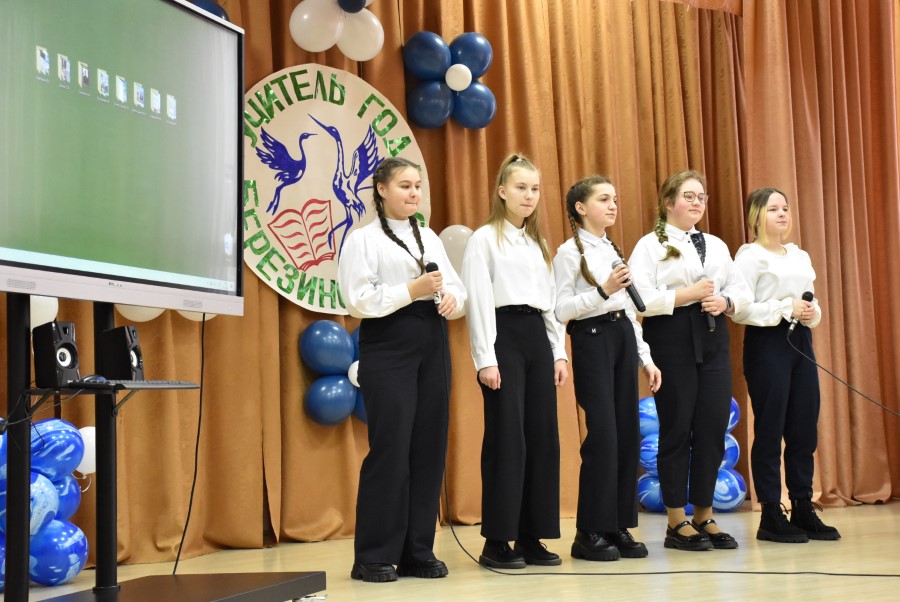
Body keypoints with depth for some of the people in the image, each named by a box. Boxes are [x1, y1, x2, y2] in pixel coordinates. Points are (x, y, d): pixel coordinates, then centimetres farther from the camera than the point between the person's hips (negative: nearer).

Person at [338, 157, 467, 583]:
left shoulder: (430, 239, 18)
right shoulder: (363, 239, -1)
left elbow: (457, 286, 17)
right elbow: (358, 300, -11)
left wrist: (453, 299, -6)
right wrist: (413, 290, -17)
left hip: (432, 345, 6)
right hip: (387, 346, -6)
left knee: (429, 448, 5)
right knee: (390, 449, -7)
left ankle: (418, 552, 13)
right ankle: (374, 557, 2)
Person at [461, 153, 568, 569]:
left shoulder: (538, 243, 18)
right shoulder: (484, 239, -2)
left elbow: (551, 302, 17)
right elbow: (478, 302, -9)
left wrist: (559, 352, 9)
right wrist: (485, 359, -16)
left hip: (537, 338, 7)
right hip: (504, 337, -7)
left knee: (542, 436, 4)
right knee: (507, 437, -8)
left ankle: (531, 536, 11)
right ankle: (497, 541, -1)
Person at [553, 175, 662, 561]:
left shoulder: (615, 251, 19)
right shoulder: (570, 252, -3)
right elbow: (561, 309, -11)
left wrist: (646, 358, 15)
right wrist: (603, 290, -21)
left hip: (624, 337, 7)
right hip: (592, 339, -7)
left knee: (627, 432, 4)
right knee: (602, 434, -11)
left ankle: (620, 526, 10)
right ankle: (591, 532, -3)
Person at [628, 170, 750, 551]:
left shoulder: (716, 245, 18)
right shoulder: (650, 245, 0)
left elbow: (742, 291, 15)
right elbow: (641, 300, -12)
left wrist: (726, 302, -6)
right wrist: (688, 295, -16)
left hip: (712, 339, 5)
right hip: (671, 339, -5)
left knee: (713, 429, 3)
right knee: (677, 430, 0)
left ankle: (704, 517, 15)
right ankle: (677, 523, 8)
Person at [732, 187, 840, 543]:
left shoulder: (800, 256, 17)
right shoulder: (749, 256, -4)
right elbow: (740, 309, -14)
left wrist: (812, 313, -1)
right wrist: (786, 309, -18)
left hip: (800, 341, 7)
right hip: (767, 343, -7)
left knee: (805, 429, 6)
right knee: (769, 430, -4)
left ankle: (803, 510, 15)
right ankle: (771, 516, 2)